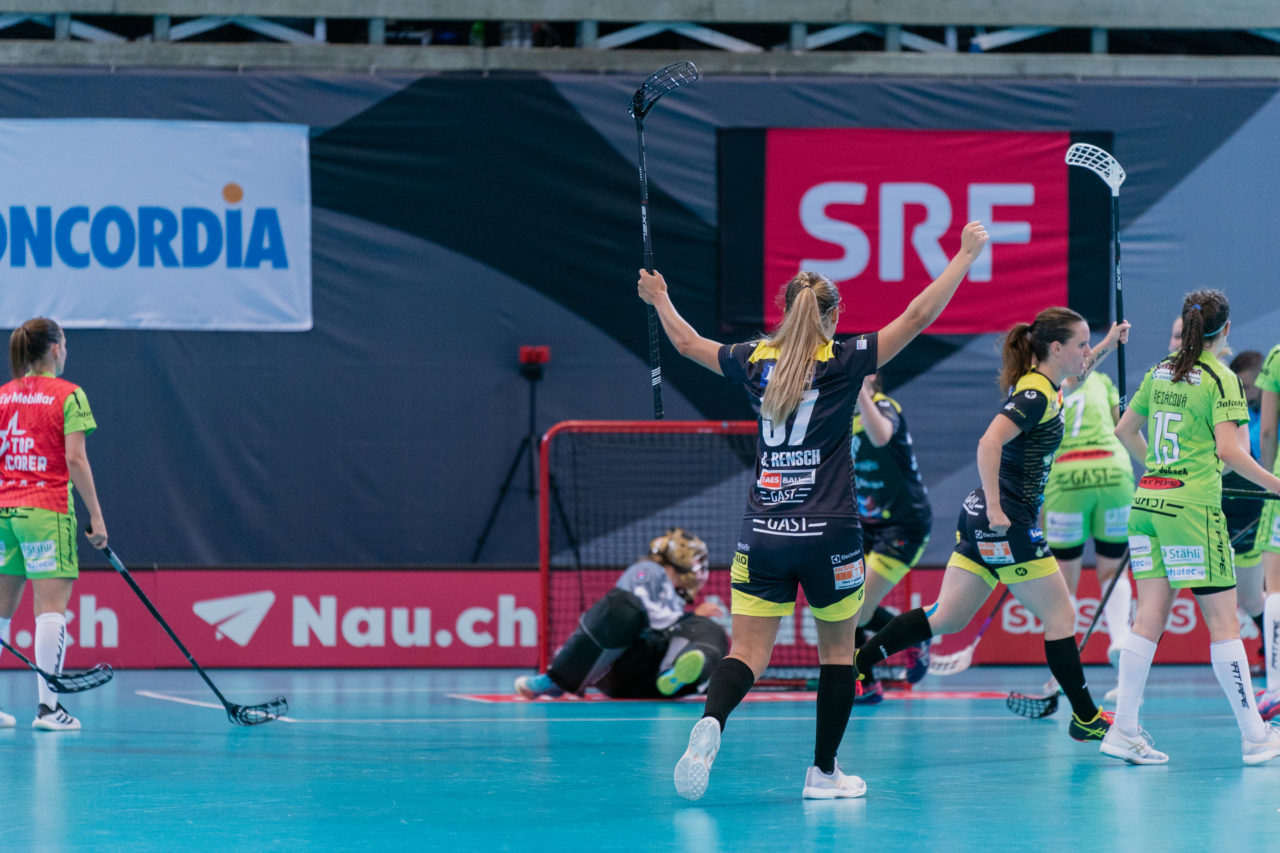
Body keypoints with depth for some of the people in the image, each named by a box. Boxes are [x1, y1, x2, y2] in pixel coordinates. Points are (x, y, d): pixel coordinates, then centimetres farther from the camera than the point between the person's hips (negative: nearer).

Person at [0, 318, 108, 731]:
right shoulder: (68, 395, -5)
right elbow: (75, 459, -11)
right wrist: (96, 515, -8)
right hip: (47, 511, -5)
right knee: (52, 607, -6)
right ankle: (48, 706, -12)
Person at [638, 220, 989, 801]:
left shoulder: (757, 361, 5)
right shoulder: (843, 363, -5)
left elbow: (688, 343, 22)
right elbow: (918, 317, -6)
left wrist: (660, 300, 41)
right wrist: (966, 254, 1)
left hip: (762, 535, 3)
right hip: (828, 535, -3)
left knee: (747, 654, 1)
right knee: (837, 650, 15)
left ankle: (710, 723, -29)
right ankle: (824, 772, 15)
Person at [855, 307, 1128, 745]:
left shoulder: (1040, 385, 13)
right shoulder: (1035, 395, -16)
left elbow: (1065, 383, 40)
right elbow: (990, 442, -28)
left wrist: (1105, 348, 36)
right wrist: (995, 507, -29)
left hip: (983, 518, 10)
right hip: (1007, 521, -10)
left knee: (946, 617, 8)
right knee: (1060, 617, 1)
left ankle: (855, 661, 3)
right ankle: (1086, 718, 9)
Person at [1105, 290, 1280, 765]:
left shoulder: (1159, 373, 11)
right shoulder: (1219, 379, -8)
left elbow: (1124, 430, 21)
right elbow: (1228, 450, -17)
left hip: (1147, 501, 6)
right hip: (1192, 506, -6)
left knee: (1149, 619, 5)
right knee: (1223, 622, -1)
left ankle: (1123, 730, 0)